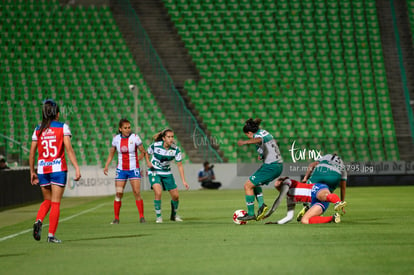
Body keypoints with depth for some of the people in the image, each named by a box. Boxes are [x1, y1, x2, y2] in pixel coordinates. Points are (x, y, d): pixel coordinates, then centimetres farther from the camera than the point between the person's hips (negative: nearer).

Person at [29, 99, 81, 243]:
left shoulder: (38, 129, 6)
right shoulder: (63, 127, -2)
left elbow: (32, 153, 7)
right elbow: (68, 148, -11)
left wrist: (32, 172, 16)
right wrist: (77, 168, -12)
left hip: (42, 168, 3)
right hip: (58, 168, -3)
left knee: (47, 200, 19)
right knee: (55, 203, 3)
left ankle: (38, 221, -8)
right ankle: (51, 235, 0)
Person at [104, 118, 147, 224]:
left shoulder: (135, 137, -7)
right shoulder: (116, 138, 1)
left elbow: (143, 152, 3)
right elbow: (111, 153, 12)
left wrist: (136, 160, -8)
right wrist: (106, 166, 4)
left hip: (134, 169, -2)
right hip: (121, 170, 2)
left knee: (137, 193, -10)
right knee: (118, 194, -2)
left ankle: (142, 217, -3)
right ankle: (116, 218, 7)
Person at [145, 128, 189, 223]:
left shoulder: (175, 149, -14)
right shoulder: (155, 146, -19)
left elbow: (179, 165, -8)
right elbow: (147, 153, 3)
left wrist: (183, 181, -14)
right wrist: (148, 162, -17)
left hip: (167, 173, 3)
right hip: (154, 172, -3)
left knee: (175, 196, 3)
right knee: (158, 192, -26)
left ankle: (174, 215, 31)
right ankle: (158, 216, -9)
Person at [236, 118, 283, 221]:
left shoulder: (258, 135, -14)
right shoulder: (264, 132, 15)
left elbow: (259, 140, -41)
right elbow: (274, 142, 35)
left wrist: (245, 142, -59)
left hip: (271, 166, -10)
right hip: (278, 165, 10)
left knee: (248, 186, -3)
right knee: (253, 184, 24)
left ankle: (251, 214, -1)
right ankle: (261, 204, 8)